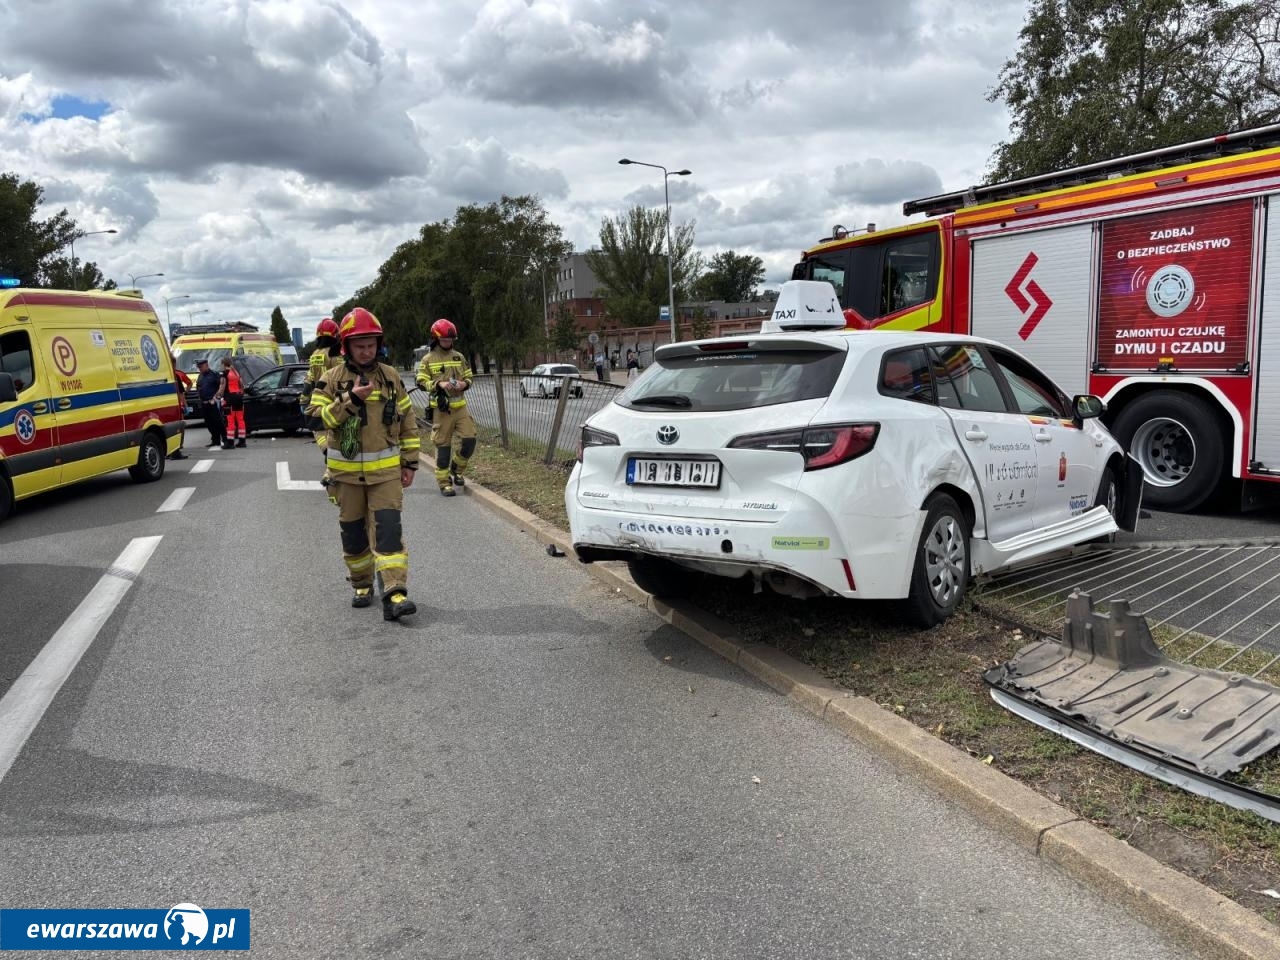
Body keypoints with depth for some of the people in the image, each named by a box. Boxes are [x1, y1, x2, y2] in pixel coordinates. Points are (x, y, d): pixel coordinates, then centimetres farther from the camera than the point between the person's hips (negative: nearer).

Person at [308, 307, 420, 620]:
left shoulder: (390, 376, 3)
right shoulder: (332, 379, -1)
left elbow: (408, 421, 8)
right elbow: (316, 417, -11)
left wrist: (410, 462, 6)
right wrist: (350, 400, -22)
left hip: (385, 469, 0)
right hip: (346, 471, 1)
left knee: (388, 529, -11)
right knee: (353, 531, 11)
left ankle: (394, 594, -15)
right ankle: (362, 584, 30)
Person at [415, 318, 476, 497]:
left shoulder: (459, 357, 11)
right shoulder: (428, 359, 1)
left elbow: (469, 377, 17)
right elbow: (421, 382, -2)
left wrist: (464, 384, -6)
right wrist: (439, 384, -17)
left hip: (460, 406, 4)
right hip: (441, 408, -4)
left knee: (470, 439, -3)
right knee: (443, 445, 0)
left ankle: (456, 469, 21)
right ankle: (444, 482, 9)